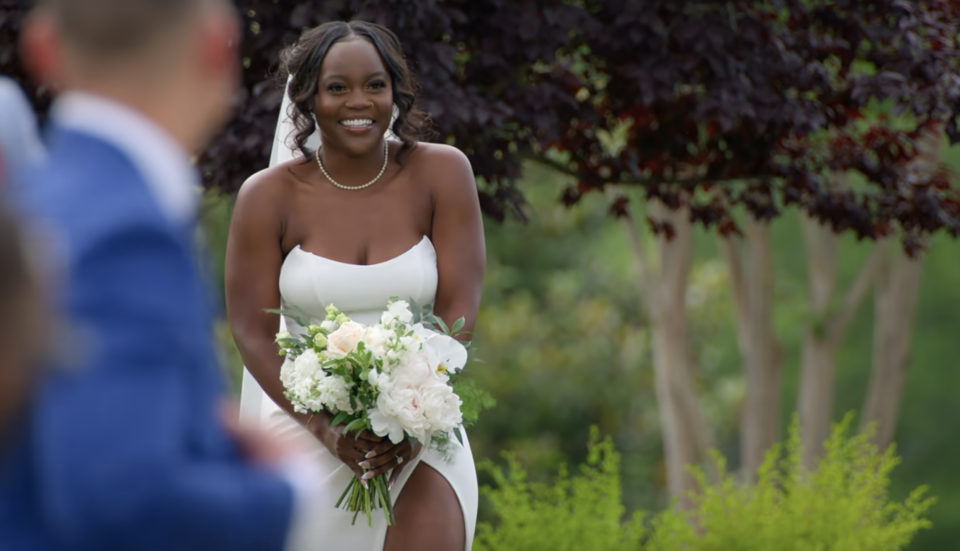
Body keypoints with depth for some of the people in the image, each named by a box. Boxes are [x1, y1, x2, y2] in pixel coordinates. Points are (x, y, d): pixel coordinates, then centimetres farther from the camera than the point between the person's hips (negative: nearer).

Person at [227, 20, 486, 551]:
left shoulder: (441, 174, -2)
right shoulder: (269, 196, -3)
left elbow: (458, 308, -5)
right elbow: (253, 331, -5)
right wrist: (327, 428, -18)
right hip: (305, 419, 0)